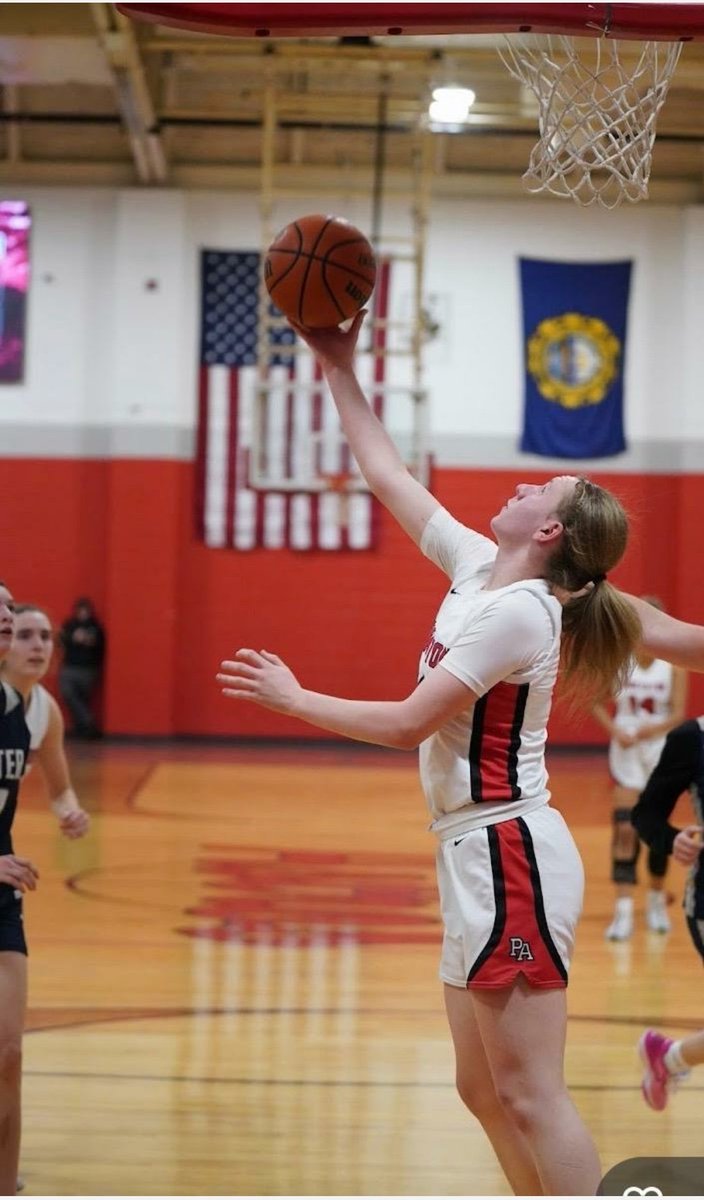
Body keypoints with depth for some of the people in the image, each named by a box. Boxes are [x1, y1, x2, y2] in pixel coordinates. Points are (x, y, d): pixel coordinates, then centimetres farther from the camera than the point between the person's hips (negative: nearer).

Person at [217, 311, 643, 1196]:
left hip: (509, 857, -10)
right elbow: (388, 476, 19)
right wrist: (338, 371, 20)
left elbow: (409, 723, -18)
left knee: (529, 1096, -9)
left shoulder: (518, 610, -16)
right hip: (476, 856, 10)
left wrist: (293, 699, -6)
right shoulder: (477, 569, 9)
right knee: (486, 1092, 13)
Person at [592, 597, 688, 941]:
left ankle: (657, 901, 30)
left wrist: (654, 729, -30)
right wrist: (615, 730, -17)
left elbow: (678, 714, -11)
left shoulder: (674, 666, -8)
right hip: (626, 754, 0)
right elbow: (595, 702, 0)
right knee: (625, 829, -9)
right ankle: (623, 912, -12)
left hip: (662, 752, 0)